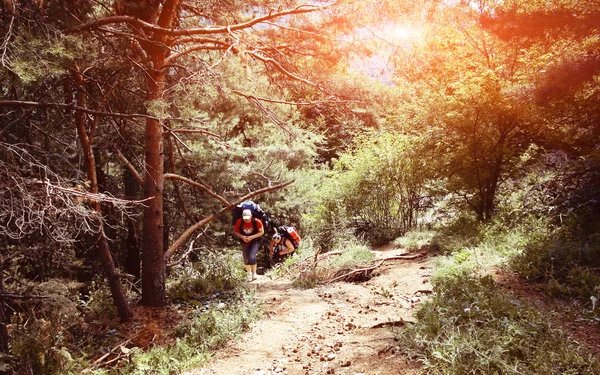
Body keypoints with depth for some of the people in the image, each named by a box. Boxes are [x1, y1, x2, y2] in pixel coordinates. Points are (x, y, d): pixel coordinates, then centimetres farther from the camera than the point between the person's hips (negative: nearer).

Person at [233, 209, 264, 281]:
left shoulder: (257, 221, -24)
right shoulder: (239, 222, -19)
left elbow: (262, 232, -12)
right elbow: (235, 231, -3)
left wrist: (252, 237, -23)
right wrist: (242, 237, -21)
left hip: (254, 242, -2)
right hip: (244, 242, 2)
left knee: (252, 257, -19)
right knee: (246, 259, 7)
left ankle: (254, 273, 6)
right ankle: (249, 274, 34)